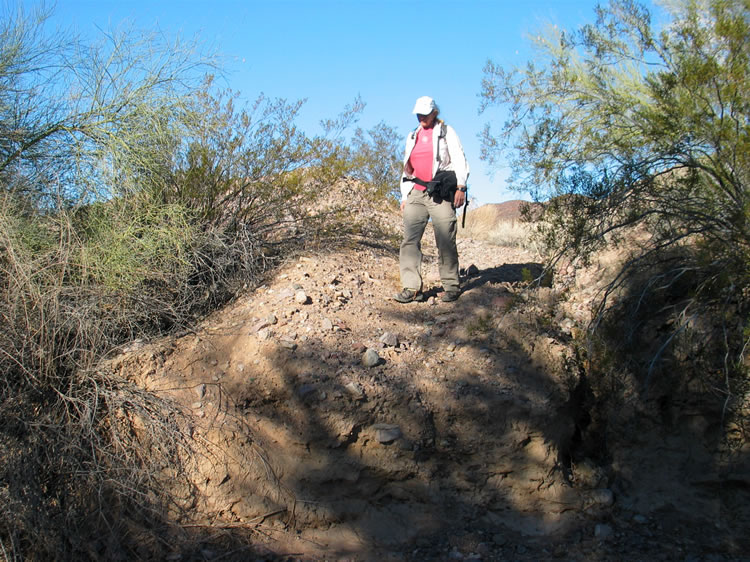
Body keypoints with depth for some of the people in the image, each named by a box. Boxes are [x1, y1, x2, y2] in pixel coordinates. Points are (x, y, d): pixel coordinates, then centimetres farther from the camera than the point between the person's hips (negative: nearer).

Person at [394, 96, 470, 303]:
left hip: (441, 194, -5)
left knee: (446, 242, -4)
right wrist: (404, 196, 17)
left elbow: (459, 160, 0)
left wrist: (461, 187, -11)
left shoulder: (446, 132, 7)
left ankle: (451, 287, 3)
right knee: (410, 240, -6)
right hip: (416, 194, 5)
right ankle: (412, 288, -7)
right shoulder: (412, 136, 21)